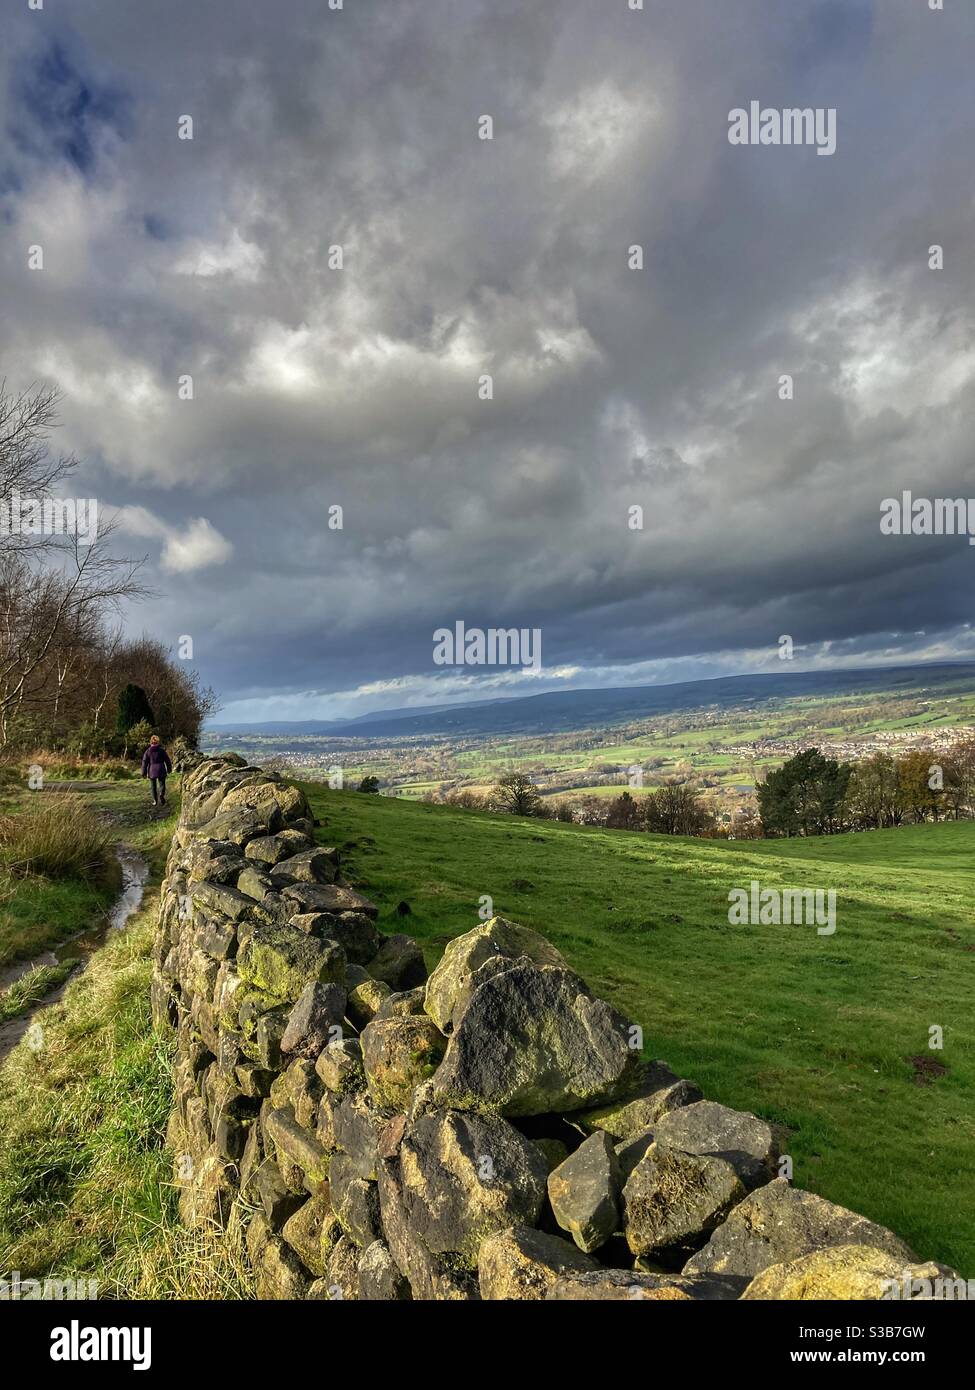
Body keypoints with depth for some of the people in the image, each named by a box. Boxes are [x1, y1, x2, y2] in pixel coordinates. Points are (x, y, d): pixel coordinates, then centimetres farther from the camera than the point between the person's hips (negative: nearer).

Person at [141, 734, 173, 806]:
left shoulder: (148, 751, 0)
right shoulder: (162, 750, -2)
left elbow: (144, 762, 0)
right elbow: (167, 760, 2)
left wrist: (144, 773, 6)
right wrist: (169, 769, 14)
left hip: (152, 771, 1)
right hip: (161, 770, -1)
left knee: (153, 786, 13)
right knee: (162, 784, 4)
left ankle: (154, 801, 16)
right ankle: (161, 795, -24)